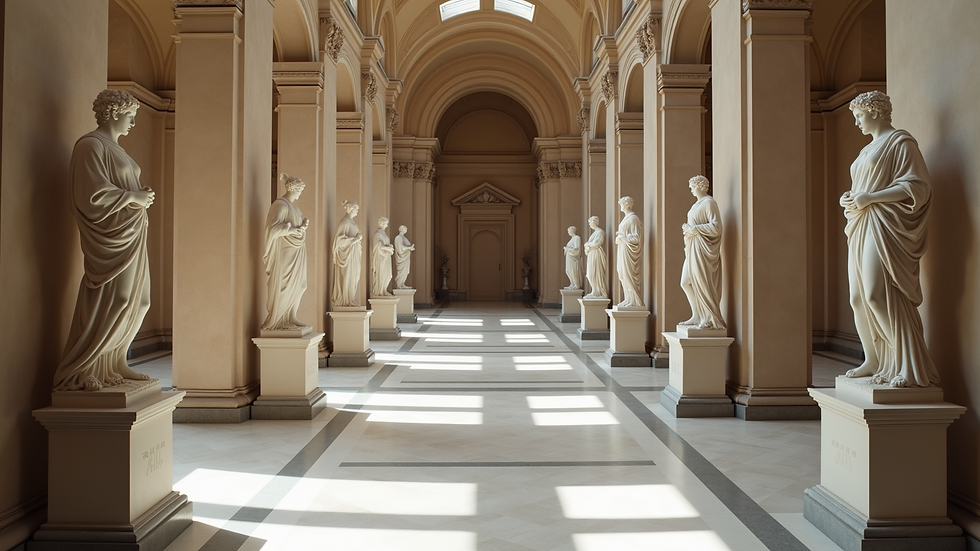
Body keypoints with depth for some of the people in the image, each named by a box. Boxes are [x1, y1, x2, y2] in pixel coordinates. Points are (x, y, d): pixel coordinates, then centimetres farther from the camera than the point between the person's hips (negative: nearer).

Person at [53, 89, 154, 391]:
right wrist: (132, 197, -12)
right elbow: (93, 194, -18)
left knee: (132, 300, 10)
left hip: (129, 235, 10)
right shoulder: (91, 145, -10)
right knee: (106, 302, -8)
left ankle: (114, 364, 19)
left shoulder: (113, 147, 19)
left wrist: (140, 195, 7)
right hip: (109, 235, -10)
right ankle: (78, 372, 1)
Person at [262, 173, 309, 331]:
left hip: (295, 252, 9)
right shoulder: (280, 204, -13)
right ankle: (277, 321, 2)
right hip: (285, 252, -9)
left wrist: (303, 225, 0)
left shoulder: (292, 204, 15)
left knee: (295, 286, 10)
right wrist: (293, 230, -19)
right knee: (283, 287, -5)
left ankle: (289, 319, 16)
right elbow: (274, 227, -21)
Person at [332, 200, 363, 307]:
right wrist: (355, 239, -18)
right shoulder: (345, 221, -14)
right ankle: (345, 301, 0)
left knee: (353, 277, 10)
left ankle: (350, 300, 14)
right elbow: (340, 238, -19)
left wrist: (358, 237, 8)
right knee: (347, 277, -5)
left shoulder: (351, 221, 14)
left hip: (353, 253, 10)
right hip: (347, 253, -10)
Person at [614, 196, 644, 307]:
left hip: (628, 251, -10)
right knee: (624, 276, 10)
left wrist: (622, 237, -14)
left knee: (629, 275, -8)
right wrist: (619, 235, 8)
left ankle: (635, 301, -3)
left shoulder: (633, 218, -13)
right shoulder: (626, 217, 16)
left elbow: (636, 237, -16)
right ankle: (628, 300, 15)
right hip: (623, 251, 10)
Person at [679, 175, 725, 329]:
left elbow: (716, 227, -18)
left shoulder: (709, 202, -10)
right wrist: (687, 228, 9)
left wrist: (695, 230, -16)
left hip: (703, 248, -10)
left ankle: (710, 318, 3)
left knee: (703, 284, -6)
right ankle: (696, 316, 16)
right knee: (686, 283, 9)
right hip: (692, 249, 10)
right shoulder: (697, 204, 18)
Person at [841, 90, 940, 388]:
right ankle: (874, 362, 13)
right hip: (860, 229, 9)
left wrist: (869, 198, -17)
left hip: (882, 228, -9)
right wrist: (850, 198, 10)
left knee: (879, 294, -18)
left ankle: (909, 367, -14)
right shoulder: (867, 150, 23)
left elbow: (916, 187, -13)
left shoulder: (900, 142, -3)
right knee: (860, 297, 6)